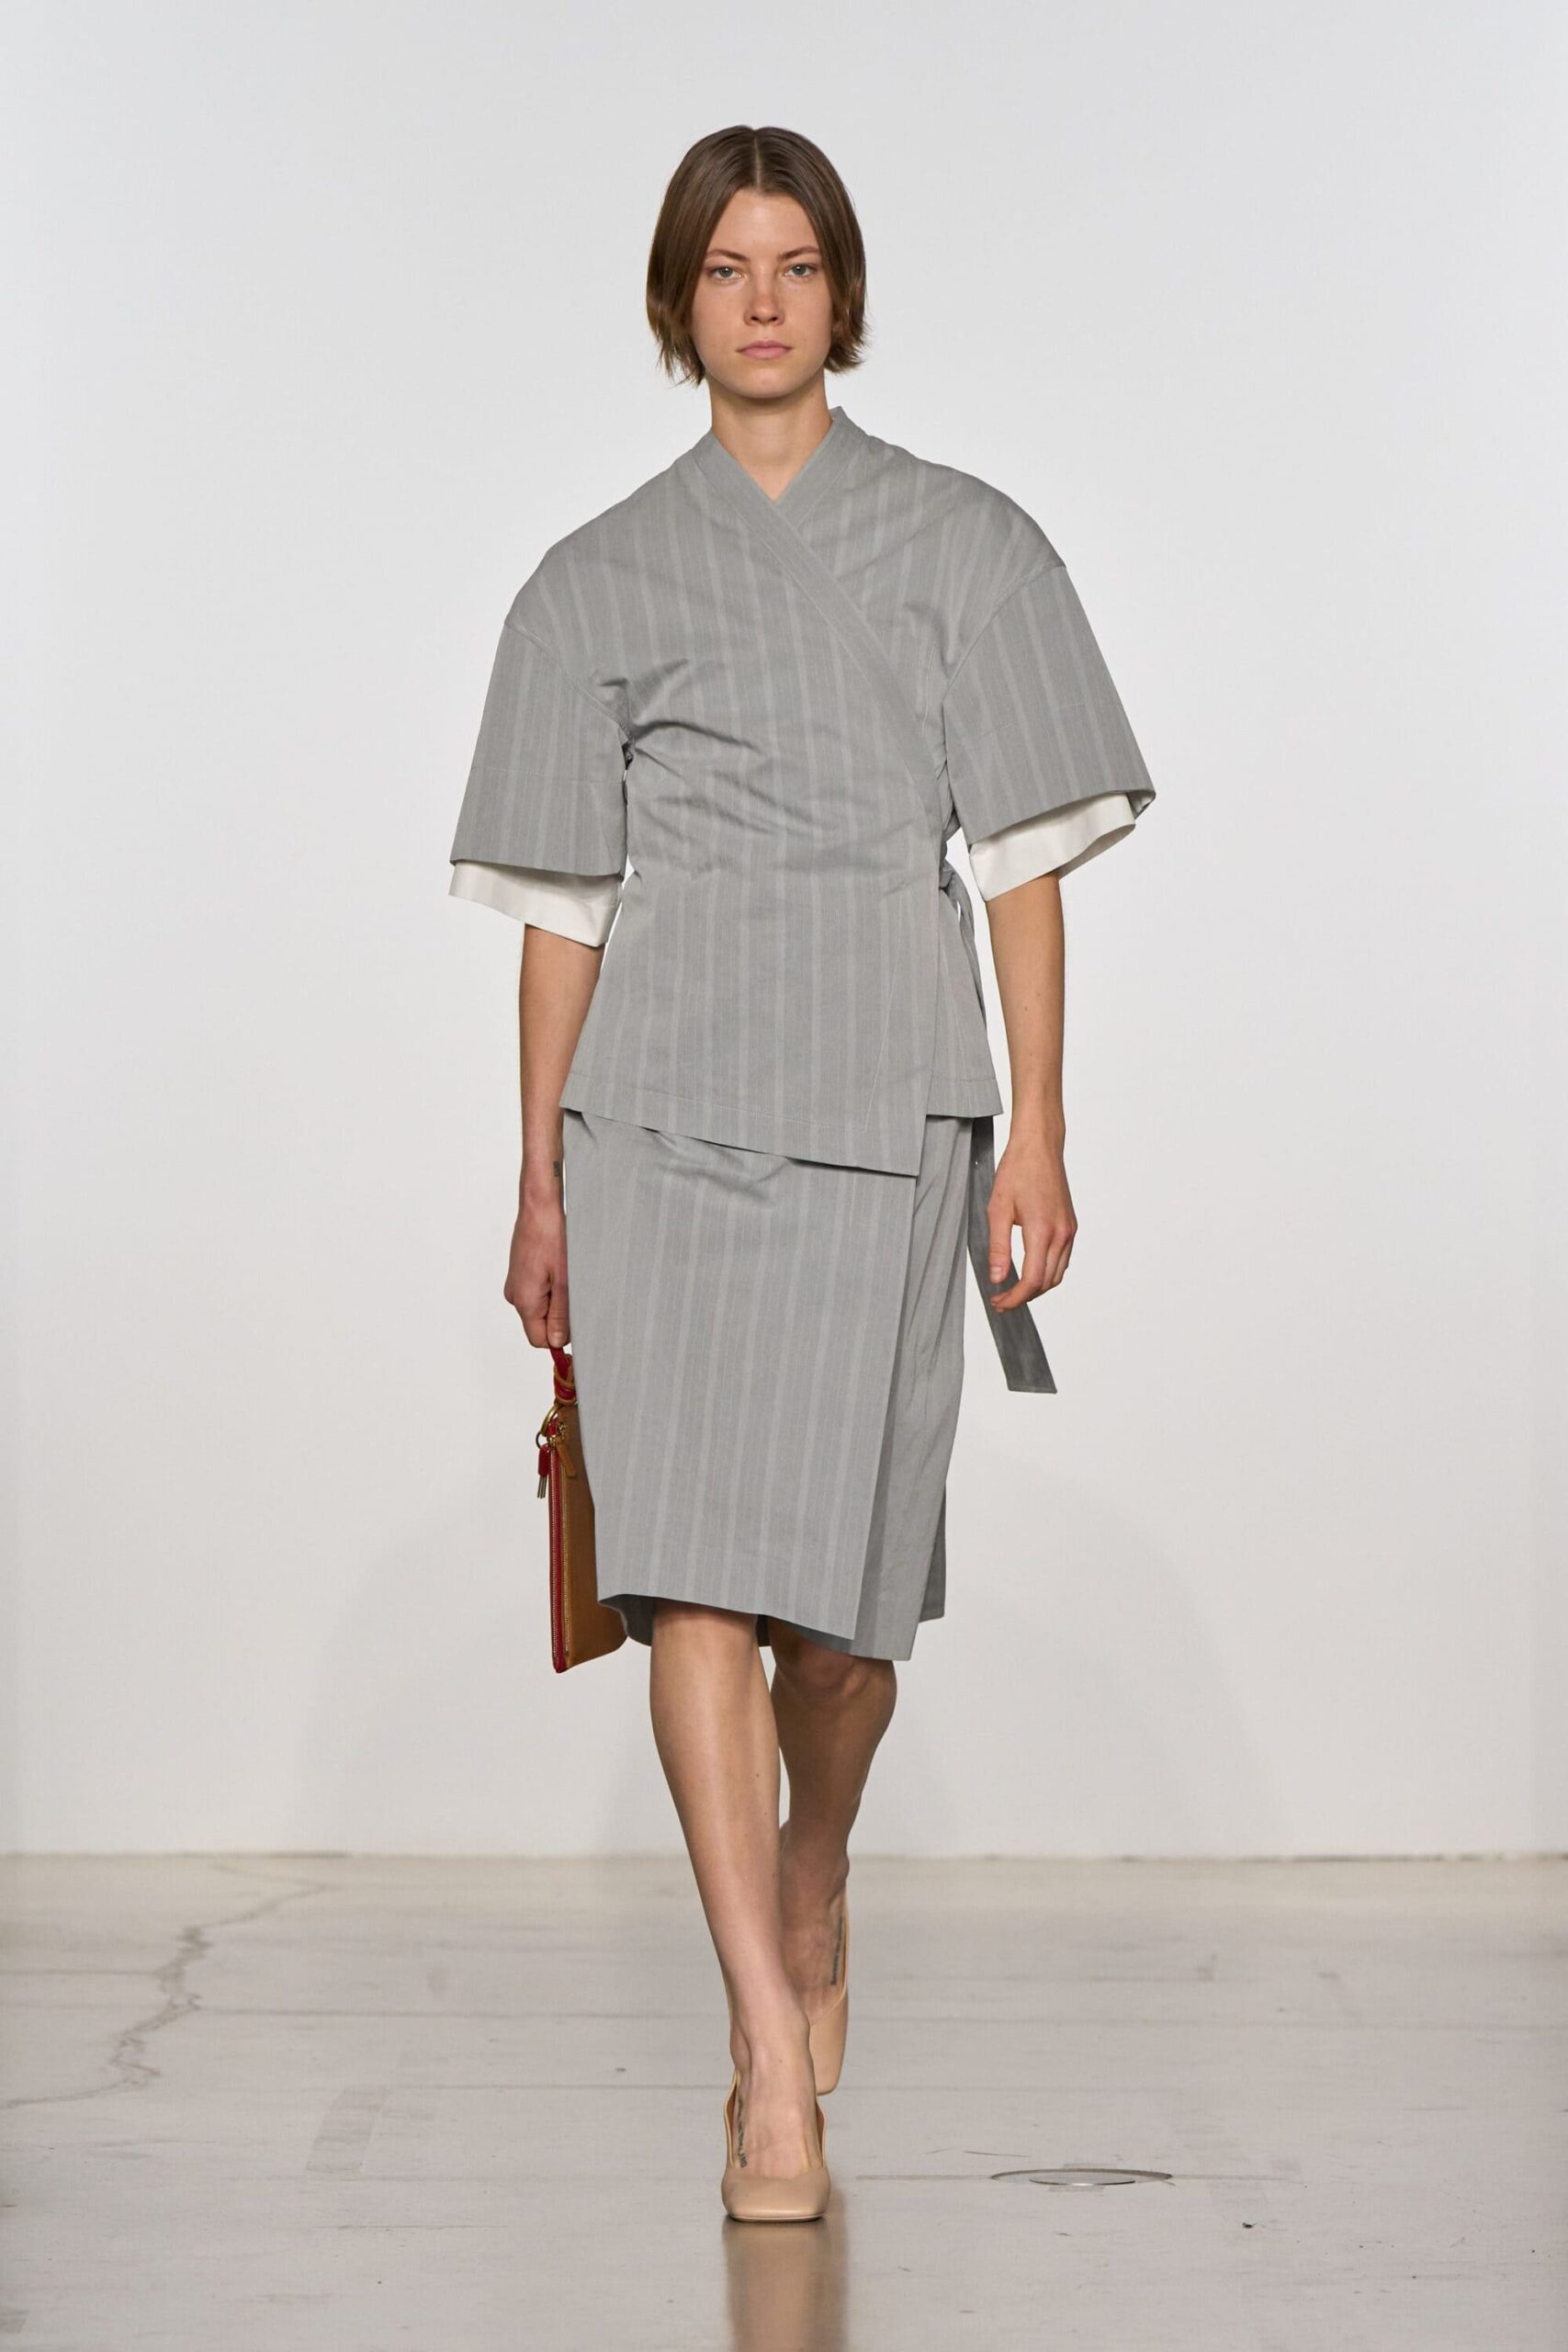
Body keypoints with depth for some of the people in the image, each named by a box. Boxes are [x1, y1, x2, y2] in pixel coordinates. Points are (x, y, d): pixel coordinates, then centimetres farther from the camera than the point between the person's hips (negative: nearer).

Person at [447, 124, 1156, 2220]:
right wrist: (540, 1184, 10)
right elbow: (561, 901, 12)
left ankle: (816, 1893, 34)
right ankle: (773, 2053, -10)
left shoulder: (967, 549, 9)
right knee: (694, 1565, -11)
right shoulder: (598, 583, 11)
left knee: (844, 1586, 3)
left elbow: (1026, 862, 6)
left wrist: (1039, 1138, -1)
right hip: (657, 1108, 1)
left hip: (887, 1106, 0)